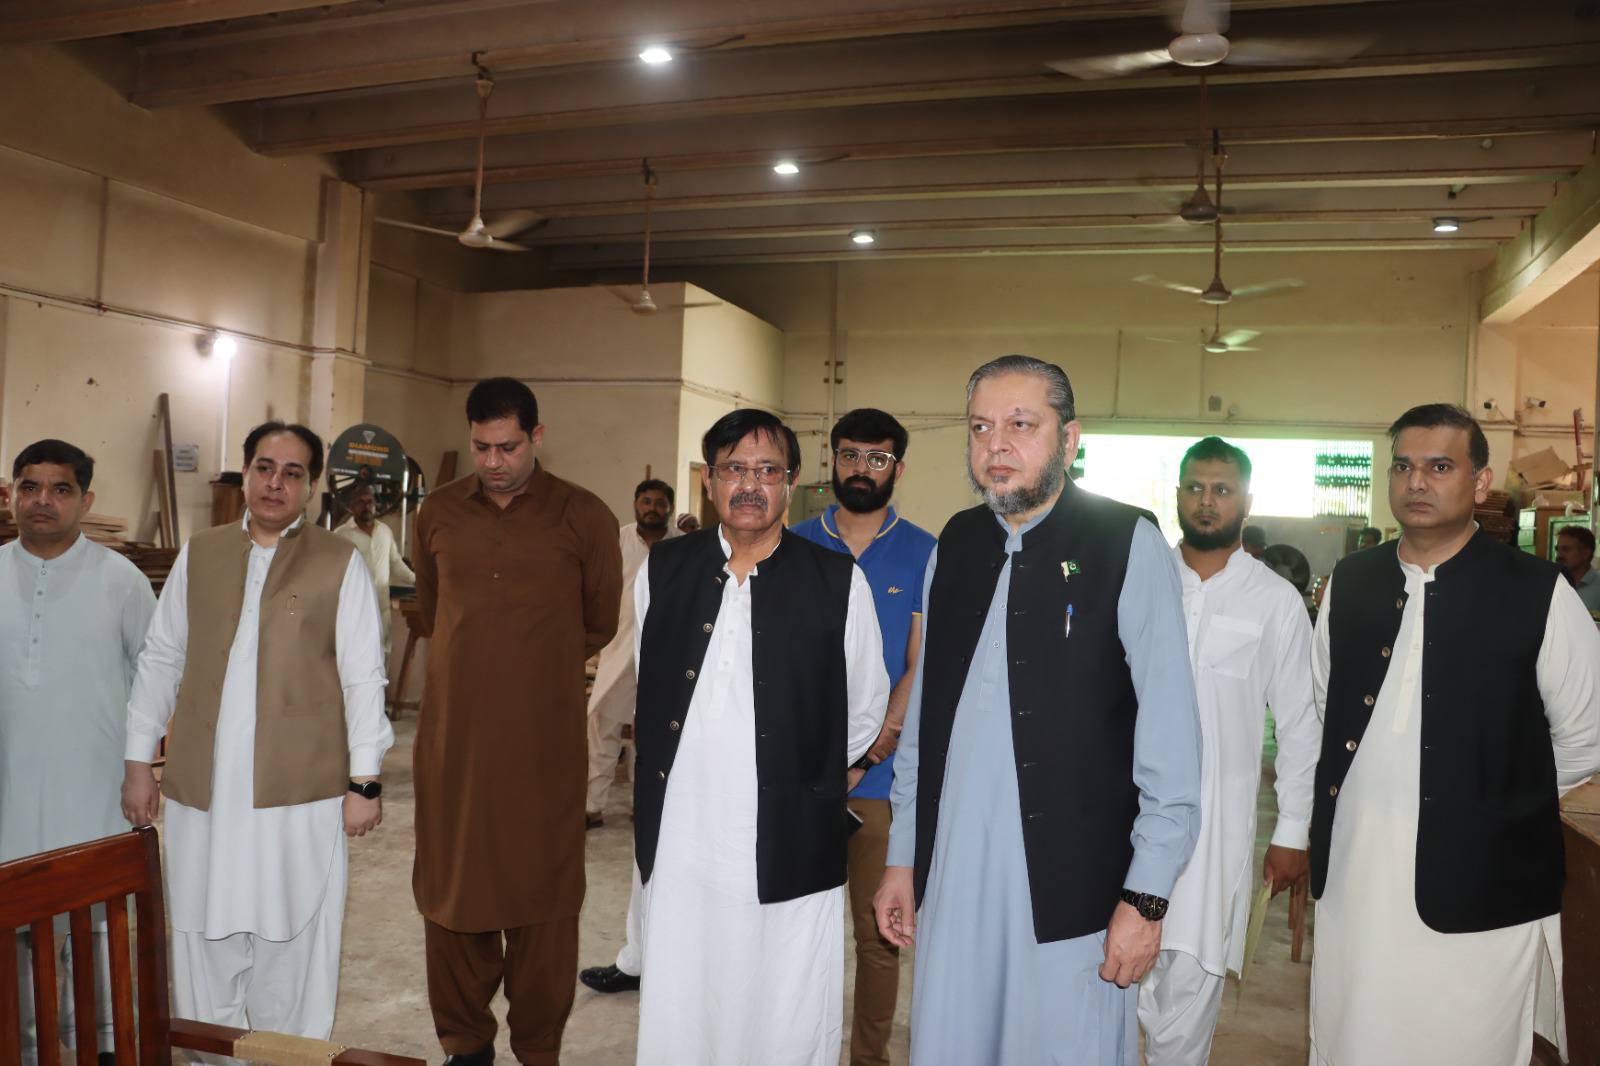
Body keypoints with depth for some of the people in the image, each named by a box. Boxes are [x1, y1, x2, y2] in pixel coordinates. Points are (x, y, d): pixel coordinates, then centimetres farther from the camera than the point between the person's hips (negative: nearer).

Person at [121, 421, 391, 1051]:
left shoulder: (340, 563, -1)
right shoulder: (198, 555, 9)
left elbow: (363, 677, -3)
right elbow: (160, 661, 12)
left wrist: (364, 781, -6)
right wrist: (138, 762, 9)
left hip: (301, 790, -3)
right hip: (203, 787, 3)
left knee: (291, 945, 6)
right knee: (204, 940, 12)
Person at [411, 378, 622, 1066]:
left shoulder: (584, 517, -2)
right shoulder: (439, 513, 7)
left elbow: (600, 622, 9)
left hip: (545, 738, -2)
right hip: (452, 732, 3)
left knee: (543, 893, 5)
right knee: (450, 887, 10)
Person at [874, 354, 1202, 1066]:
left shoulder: (1129, 545, -7)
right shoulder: (954, 545, 6)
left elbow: (1169, 734, -7)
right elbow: (922, 715, 11)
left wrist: (1147, 896, -9)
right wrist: (903, 856, 12)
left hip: (1073, 885, -4)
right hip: (950, 874, 4)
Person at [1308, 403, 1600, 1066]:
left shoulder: (1539, 594, -6)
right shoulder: (1350, 583, 7)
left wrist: (1497, 801, 5)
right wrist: (1364, 789, 10)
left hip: (1477, 885, -3)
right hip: (1351, 874, 4)